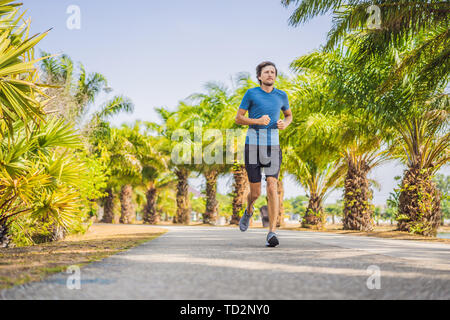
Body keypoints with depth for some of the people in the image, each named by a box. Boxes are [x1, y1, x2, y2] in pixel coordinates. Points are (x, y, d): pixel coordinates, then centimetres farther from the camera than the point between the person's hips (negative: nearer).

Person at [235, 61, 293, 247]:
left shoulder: (281, 96, 8)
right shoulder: (251, 93, 0)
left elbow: (289, 115, 25)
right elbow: (238, 118, 2)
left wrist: (285, 124, 1)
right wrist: (258, 121, -15)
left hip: (273, 145, 1)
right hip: (253, 144, -1)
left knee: (272, 188, -16)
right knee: (255, 192, 4)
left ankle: (272, 233, -17)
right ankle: (249, 211, 41)